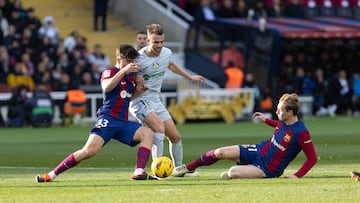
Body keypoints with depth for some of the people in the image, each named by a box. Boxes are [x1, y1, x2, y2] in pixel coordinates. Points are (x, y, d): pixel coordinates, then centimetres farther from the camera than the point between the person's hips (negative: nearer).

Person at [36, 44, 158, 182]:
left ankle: (139, 172, -24)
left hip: (123, 123, 7)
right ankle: (52, 174, -13)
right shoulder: (110, 72, -2)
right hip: (108, 120, -7)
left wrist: (140, 90, 16)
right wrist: (123, 71, -33)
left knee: (148, 133, -13)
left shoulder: (131, 75, 20)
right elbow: (106, 87, -26)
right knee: (90, 150, -23)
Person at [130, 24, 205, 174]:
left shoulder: (166, 53, 1)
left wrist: (190, 77, 37)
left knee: (175, 137, 8)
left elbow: (171, 65, 25)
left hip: (156, 100, 7)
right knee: (159, 127, -30)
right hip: (139, 101, -7)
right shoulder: (138, 58, -19)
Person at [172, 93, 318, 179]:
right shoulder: (285, 122, -2)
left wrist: (297, 176, -27)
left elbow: (312, 158, -21)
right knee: (220, 153, -4)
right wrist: (266, 120, 21)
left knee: (233, 172, -27)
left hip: (268, 170, -7)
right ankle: (188, 168, 16)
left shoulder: (301, 133, -25)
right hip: (259, 151, 7)